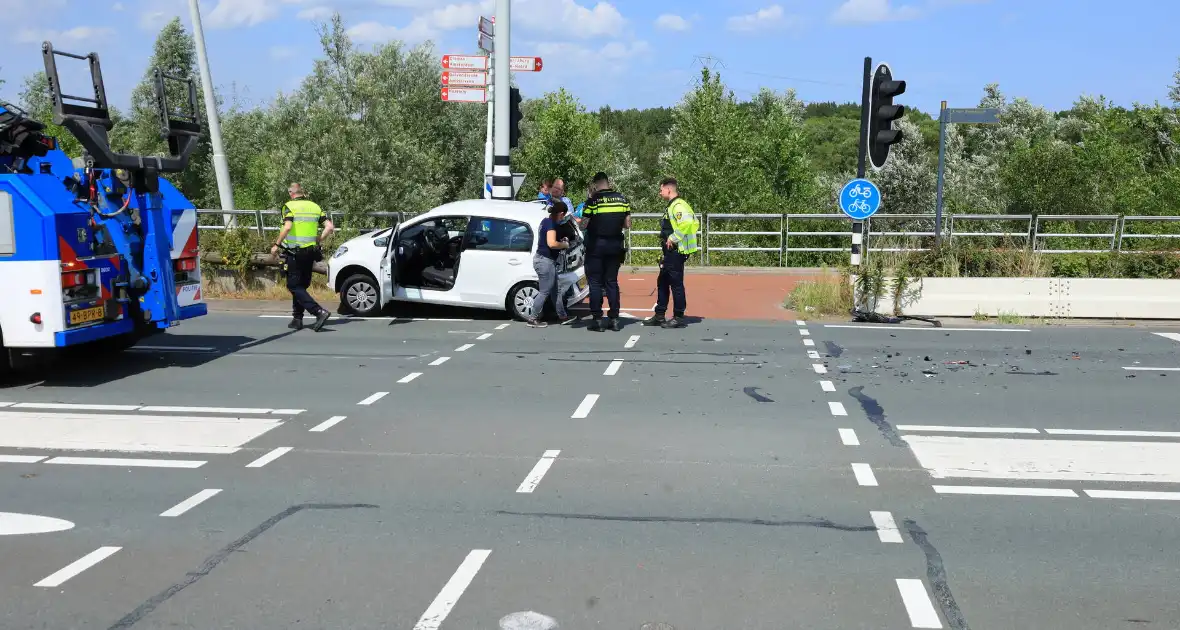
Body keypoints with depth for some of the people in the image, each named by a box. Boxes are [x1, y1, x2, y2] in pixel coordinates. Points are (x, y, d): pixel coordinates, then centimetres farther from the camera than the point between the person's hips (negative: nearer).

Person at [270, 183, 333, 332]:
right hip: (310, 252, 6)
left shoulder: (289, 206, -7)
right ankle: (297, 319, 17)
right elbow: (330, 227, 2)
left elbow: (287, 227, -22)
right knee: (301, 286, 16)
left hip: (294, 251, -6)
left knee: (294, 286, -3)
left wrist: (276, 245, -13)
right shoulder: (315, 206, 10)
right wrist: (318, 241, 12)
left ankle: (319, 312, -18)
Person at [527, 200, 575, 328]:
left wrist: (561, 242, 13)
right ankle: (533, 319, 4)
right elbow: (551, 243, -29)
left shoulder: (546, 221, 12)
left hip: (541, 258, 10)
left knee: (555, 290, 17)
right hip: (545, 261, -10)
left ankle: (562, 316, 26)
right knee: (544, 292, -1)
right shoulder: (551, 223, -17)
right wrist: (564, 244, -12)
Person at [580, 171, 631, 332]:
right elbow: (627, 224, 7)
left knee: (595, 283, 3)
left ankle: (597, 320, 1)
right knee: (612, 282, 11)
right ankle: (614, 319, 9)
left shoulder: (593, 201, -10)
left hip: (596, 246, -4)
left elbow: (583, 226, -9)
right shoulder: (622, 199, 4)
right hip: (615, 245, 4)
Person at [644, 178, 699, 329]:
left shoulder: (678, 206, -15)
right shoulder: (672, 206, 17)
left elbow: (687, 223, -31)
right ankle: (659, 316, 22)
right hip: (670, 252, 11)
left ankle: (678, 318, 3)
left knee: (676, 284, -4)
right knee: (662, 282, 15)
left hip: (676, 252, -11)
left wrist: (674, 238, -23)